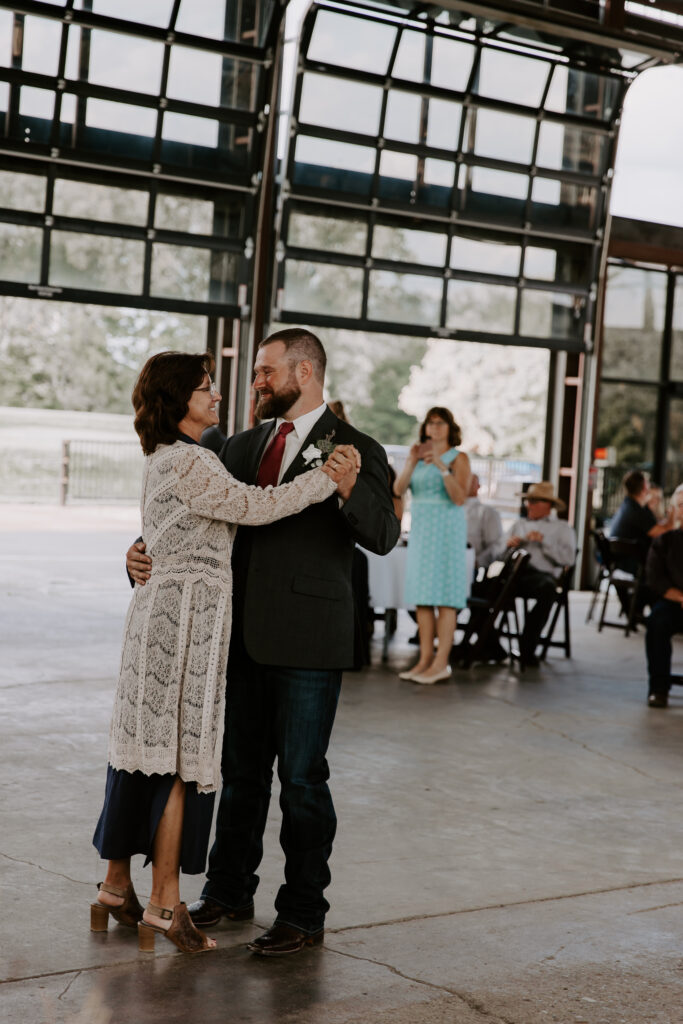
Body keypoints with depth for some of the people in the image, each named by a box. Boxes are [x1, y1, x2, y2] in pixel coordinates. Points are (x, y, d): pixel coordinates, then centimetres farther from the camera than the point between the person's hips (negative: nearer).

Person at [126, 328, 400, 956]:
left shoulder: (355, 449, -4)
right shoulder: (244, 446, 13)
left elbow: (383, 537, -15)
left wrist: (348, 488, -33)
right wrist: (146, 550, 0)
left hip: (307, 640, -6)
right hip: (243, 635, 6)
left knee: (302, 776, 1)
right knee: (241, 770, 16)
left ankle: (304, 914, 12)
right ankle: (229, 892, 30)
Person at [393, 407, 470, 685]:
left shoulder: (458, 458, -2)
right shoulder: (419, 457, 14)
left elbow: (460, 498, -14)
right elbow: (398, 490, 1)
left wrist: (442, 467, -22)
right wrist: (411, 462, -12)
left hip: (446, 529, -6)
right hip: (420, 528, 6)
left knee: (444, 597, -8)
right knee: (422, 597, 4)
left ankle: (441, 662, -9)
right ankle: (425, 659, 7)